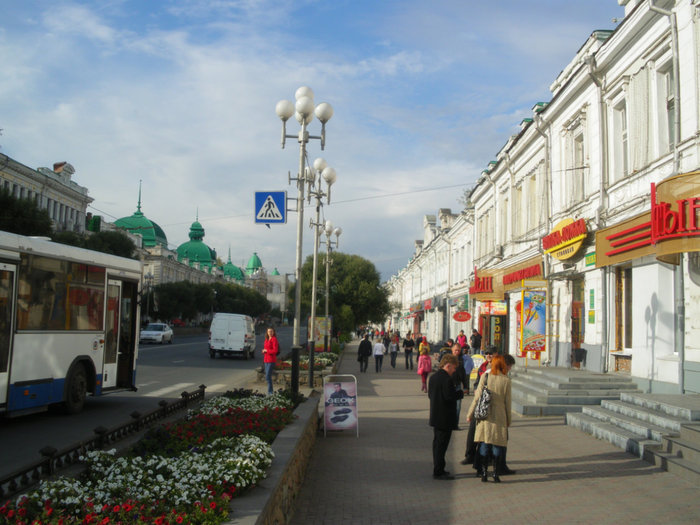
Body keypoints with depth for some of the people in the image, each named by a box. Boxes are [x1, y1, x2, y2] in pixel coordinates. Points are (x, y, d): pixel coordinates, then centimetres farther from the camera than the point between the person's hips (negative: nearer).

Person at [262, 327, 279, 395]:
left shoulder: (274, 339, -12)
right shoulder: (266, 339, 12)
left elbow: (275, 351, -18)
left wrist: (266, 350, -11)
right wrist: (264, 351, 1)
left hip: (271, 360, -8)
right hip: (266, 359, 8)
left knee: (268, 377, -12)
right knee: (268, 376, 11)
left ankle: (270, 391, -6)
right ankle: (271, 391, 20)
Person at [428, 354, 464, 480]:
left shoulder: (433, 377, 9)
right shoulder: (446, 379, -19)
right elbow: (450, 396, -24)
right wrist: (460, 393, -6)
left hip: (435, 416, 9)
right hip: (445, 418, -9)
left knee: (437, 443, 16)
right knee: (441, 444, -4)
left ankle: (437, 469, 25)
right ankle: (438, 472, 0)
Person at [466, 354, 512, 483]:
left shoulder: (485, 377, -4)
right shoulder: (506, 381, -6)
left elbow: (477, 397, -2)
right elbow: (507, 402, -1)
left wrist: (470, 414, 7)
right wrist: (508, 420, 10)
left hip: (485, 416, 1)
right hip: (499, 417, -1)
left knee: (484, 444, 9)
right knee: (498, 445, 6)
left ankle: (484, 472, 11)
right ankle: (496, 474, 9)